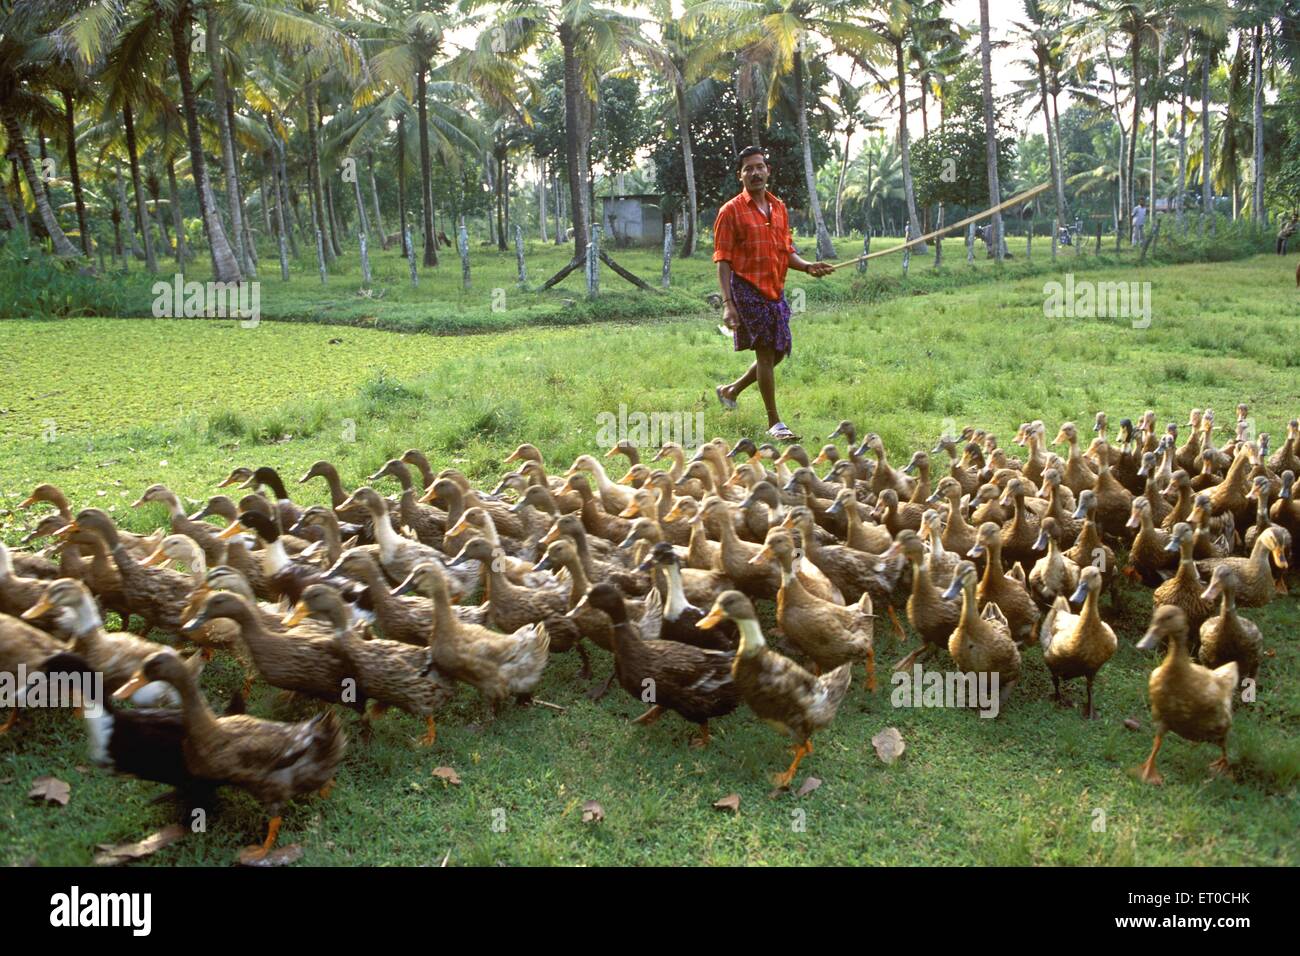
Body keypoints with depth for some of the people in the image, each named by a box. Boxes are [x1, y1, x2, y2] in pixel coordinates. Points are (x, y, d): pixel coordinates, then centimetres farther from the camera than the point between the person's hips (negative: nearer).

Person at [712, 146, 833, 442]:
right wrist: (727, 303, -17)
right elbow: (723, 261, -8)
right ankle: (774, 422, 2)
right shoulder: (731, 211, -5)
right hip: (747, 289, -7)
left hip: (775, 290, 7)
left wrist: (807, 266, -3)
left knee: (778, 352, 11)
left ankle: (731, 390, 32)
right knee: (765, 352, -6)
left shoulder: (779, 207, 13)